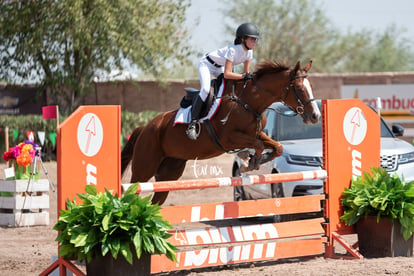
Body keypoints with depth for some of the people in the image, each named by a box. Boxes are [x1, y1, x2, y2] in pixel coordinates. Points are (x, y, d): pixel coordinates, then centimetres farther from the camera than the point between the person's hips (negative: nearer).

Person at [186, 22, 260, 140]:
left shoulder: (249, 52, -13)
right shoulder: (233, 50, -36)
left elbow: (246, 73, -4)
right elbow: (227, 74, -40)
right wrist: (243, 76, -46)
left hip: (219, 67, 9)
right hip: (206, 64, -9)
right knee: (206, 89, -28)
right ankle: (193, 123, -27)